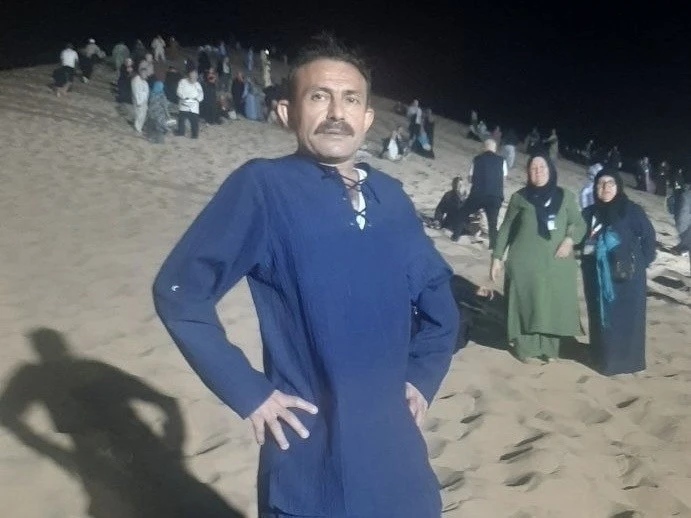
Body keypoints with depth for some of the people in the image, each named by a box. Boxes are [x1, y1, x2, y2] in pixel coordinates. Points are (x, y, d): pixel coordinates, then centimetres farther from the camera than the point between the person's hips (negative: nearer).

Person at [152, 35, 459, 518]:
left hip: (395, 452, 5)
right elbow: (180, 292, -13)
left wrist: (423, 378, 8)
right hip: (310, 461, -5)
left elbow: (438, 295, 16)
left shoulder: (390, 196, 2)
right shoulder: (264, 186, -14)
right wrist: (249, 392, -13)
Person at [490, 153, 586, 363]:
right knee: (526, 303, 1)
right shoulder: (519, 197, 4)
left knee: (554, 305, 3)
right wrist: (497, 257, 3)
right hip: (525, 262, -1)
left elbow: (580, 223, 9)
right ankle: (526, 348, 10)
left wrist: (570, 239, -11)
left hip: (556, 263, 1)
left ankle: (549, 349, 14)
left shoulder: (565, 196, 6)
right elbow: (506, 229, 8)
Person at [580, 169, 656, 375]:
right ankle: (604, 358, 17)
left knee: (627, 317, 3)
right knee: (602, 317, 6)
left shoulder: (632, 211, -4)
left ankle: (628, 359, 13)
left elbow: (648, 236, -1)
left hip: (627, 276, -3)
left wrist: (642, 262, -5)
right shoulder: (589, 213, 6)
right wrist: (588, 258, -1)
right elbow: (581, 241, 13)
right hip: (598, 277, 3)